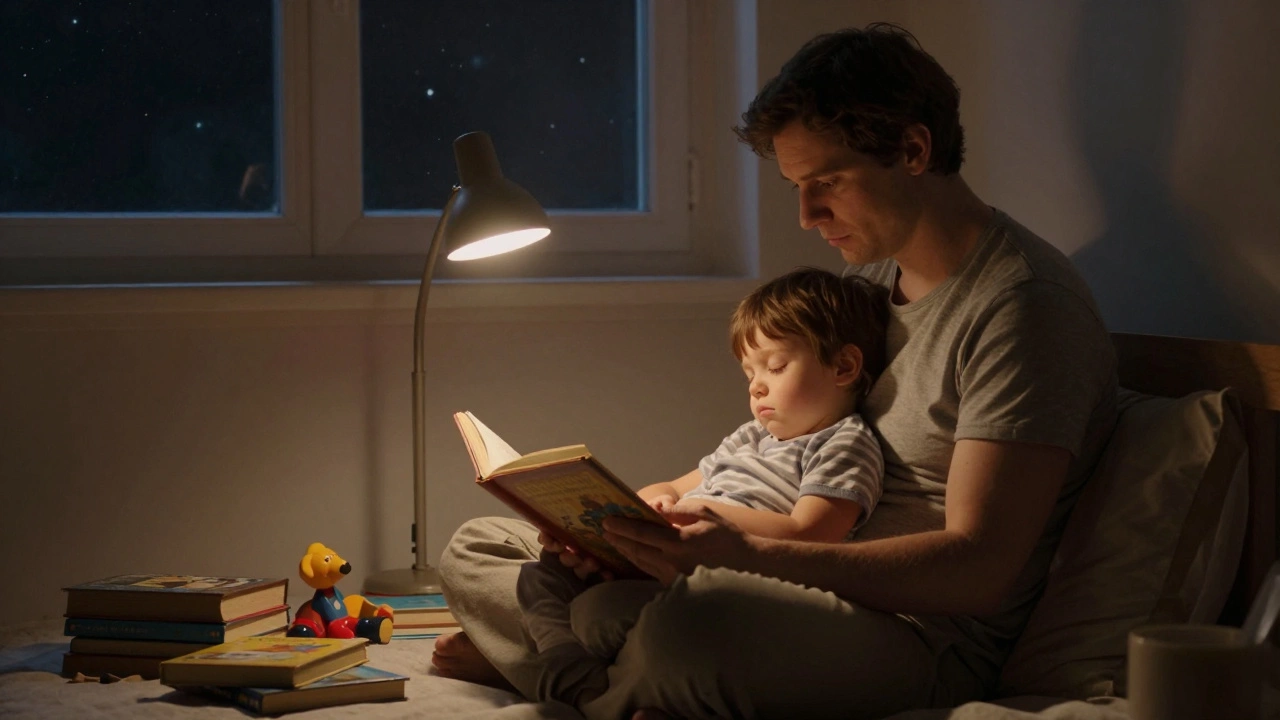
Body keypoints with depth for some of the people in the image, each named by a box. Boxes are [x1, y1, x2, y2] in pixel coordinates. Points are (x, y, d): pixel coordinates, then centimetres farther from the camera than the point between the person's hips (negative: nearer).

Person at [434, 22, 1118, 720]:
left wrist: (745, 555, -32)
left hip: (923, 631, -10)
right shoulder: (873, 275, 16)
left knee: (698, 618, -42)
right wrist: (632, 510, 2)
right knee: (478, 547, 9)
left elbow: (978, 568, -23)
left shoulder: (1022, 303, -15)